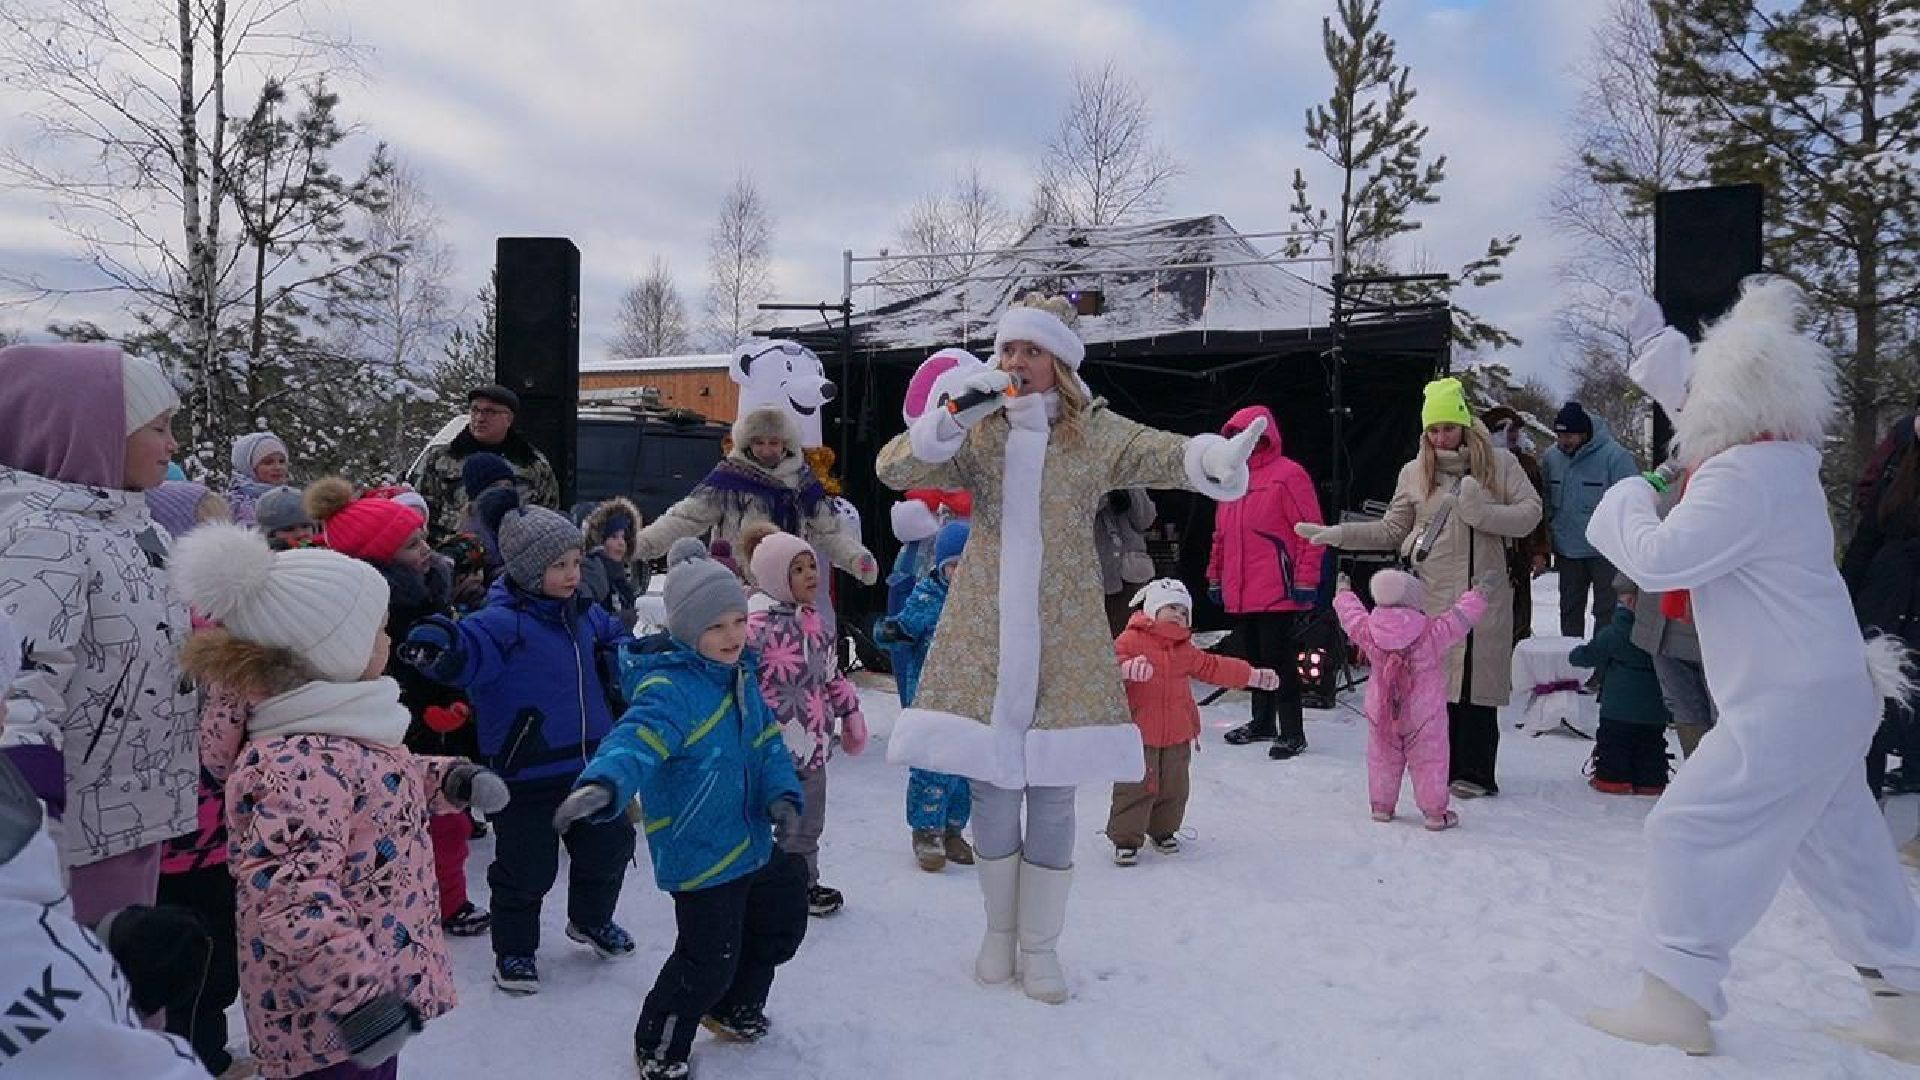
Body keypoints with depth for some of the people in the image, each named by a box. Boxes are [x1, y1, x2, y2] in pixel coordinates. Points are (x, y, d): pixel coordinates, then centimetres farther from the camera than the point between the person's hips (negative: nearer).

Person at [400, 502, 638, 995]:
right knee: (527, 867, 5)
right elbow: (464, 647, -37)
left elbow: (615, 638, 25)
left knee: (610, 844, 20)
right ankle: (514, 948, 30)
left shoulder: (584, 614, 5)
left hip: (590, 764, 7)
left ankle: (592, 919, 46)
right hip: (526, 775, -7)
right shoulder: (503, 622, -19)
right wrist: (434, 642, -58)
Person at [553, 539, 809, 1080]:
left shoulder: (742, 676, 2)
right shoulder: (670, 688, -26)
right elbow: (637, 739, -43)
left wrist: (783, 793, -12)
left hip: (752, 843, 9)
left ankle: (734, 1007, 50)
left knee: (782, 924, 25)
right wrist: (604, 783, -64)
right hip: (699, 853, -9)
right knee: (709, 960, -1)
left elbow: (767, 744, 6)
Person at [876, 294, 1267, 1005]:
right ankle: (999, 929, 31)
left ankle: (1040, 944, 24)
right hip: (984, 636, 1)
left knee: (1053, 794, 6)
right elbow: (893, 469, -6)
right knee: (991, 788, 8)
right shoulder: (976, 434, 4)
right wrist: (955, 416, -21)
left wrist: (1215, 458, -44)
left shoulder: (1095, 434, -2)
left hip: (1064, 640, -1)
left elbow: (1162, 454, -20)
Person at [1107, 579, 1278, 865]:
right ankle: (1126, 839, 6)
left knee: (1174, 787, 13)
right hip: (1139, 733, -6)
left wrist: (1253, 675, 19)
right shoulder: (1131, 639, -7)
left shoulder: (1184, 649, 15)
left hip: (1177, 735, 6)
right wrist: (1126, 668, -42)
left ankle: (1163, 830, 31)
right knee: (1136, 787, -5)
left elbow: (1213, 667, 21)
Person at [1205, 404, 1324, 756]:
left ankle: (1292, 733, 5)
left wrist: (1305, 580, -15)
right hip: (1239, 595, 7)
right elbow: (1221, 535, 22)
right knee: (1253, 660, 15)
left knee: (1280, 663, -3)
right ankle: (1262, 723, 28)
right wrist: (1215, 577, 19)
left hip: (1277, 594, -7)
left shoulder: (1287, 474, -7)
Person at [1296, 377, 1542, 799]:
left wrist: (1483, 512, -14)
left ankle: (1475, 772, 10)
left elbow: (1531, 512, 1)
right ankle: (1443, 767, 10)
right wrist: (1338, 534, 2)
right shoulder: (1415, 472, 9)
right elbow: (1392, 531, 13)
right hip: (1433, 593, 1)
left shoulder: (1499, 462, 5)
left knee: (1477, 681, 0)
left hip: (1484, 593, -1)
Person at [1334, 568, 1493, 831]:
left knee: (1383, 759, 16)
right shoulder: (1434, 632, -16)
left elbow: (1351, 614, 9)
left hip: (1381, 713, 3)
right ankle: (1435, 812, 11)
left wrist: (1343, 593, 28)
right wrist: (1482, 591, 8)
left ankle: (1382, 805, 25)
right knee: (1429, 762, 6)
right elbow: (1462, 615, -6)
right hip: (1424, 715, -3)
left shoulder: (1369, 631, -9)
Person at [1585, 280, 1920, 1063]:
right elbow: (1705, 412, 25)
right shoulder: (1784, 456, 7)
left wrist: (1628, 498, -6)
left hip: (1789, 703, -10)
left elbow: (1658, 559, -24)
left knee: (1691, 829, -5)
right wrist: (1652, 341, 28)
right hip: (1829, 692, 10)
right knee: (1842, 850, 16)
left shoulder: (1743, 478, -22)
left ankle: (1675, 1001, 1)